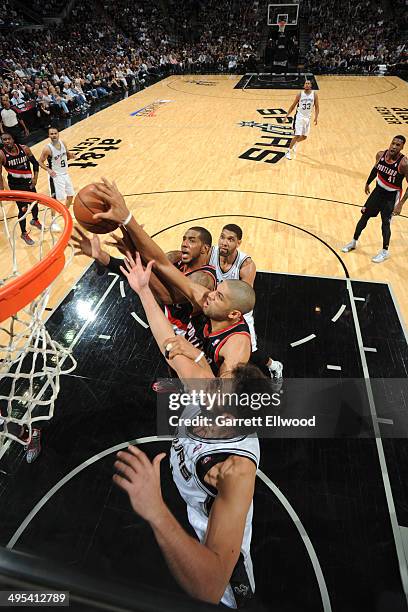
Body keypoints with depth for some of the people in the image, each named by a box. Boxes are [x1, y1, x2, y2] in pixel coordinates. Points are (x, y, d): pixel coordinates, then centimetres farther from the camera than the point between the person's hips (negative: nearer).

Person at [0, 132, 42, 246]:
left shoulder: (24, 149, -9)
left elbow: (35, 163, 3)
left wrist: (35, 178, -6)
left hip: (28, 182, 4)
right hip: (15, 185, -4)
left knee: (34, 203, 18)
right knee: (23, 209, -4)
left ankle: (35, 221, 52)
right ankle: (24, 233, 15)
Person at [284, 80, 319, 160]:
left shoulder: (314, 94, -1)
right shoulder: (300, 94, -5)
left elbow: (317, 107, 0)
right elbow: (293, 106, 3)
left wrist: (316, 117, -15)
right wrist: (287, 115, -1)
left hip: (308, 118, 4)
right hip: (299, 117, -4)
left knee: (304, 137, 13)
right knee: (297, 136, -16)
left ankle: (295, 143, 43)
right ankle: (288, 152, -6)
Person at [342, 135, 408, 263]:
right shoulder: (380, 155, -12)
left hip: (392, 195, -5)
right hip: (379, 190, 5)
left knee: (386, 222, -3)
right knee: (365, 215, 9)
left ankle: (385, 251, 16)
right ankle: (354, 242, 27)